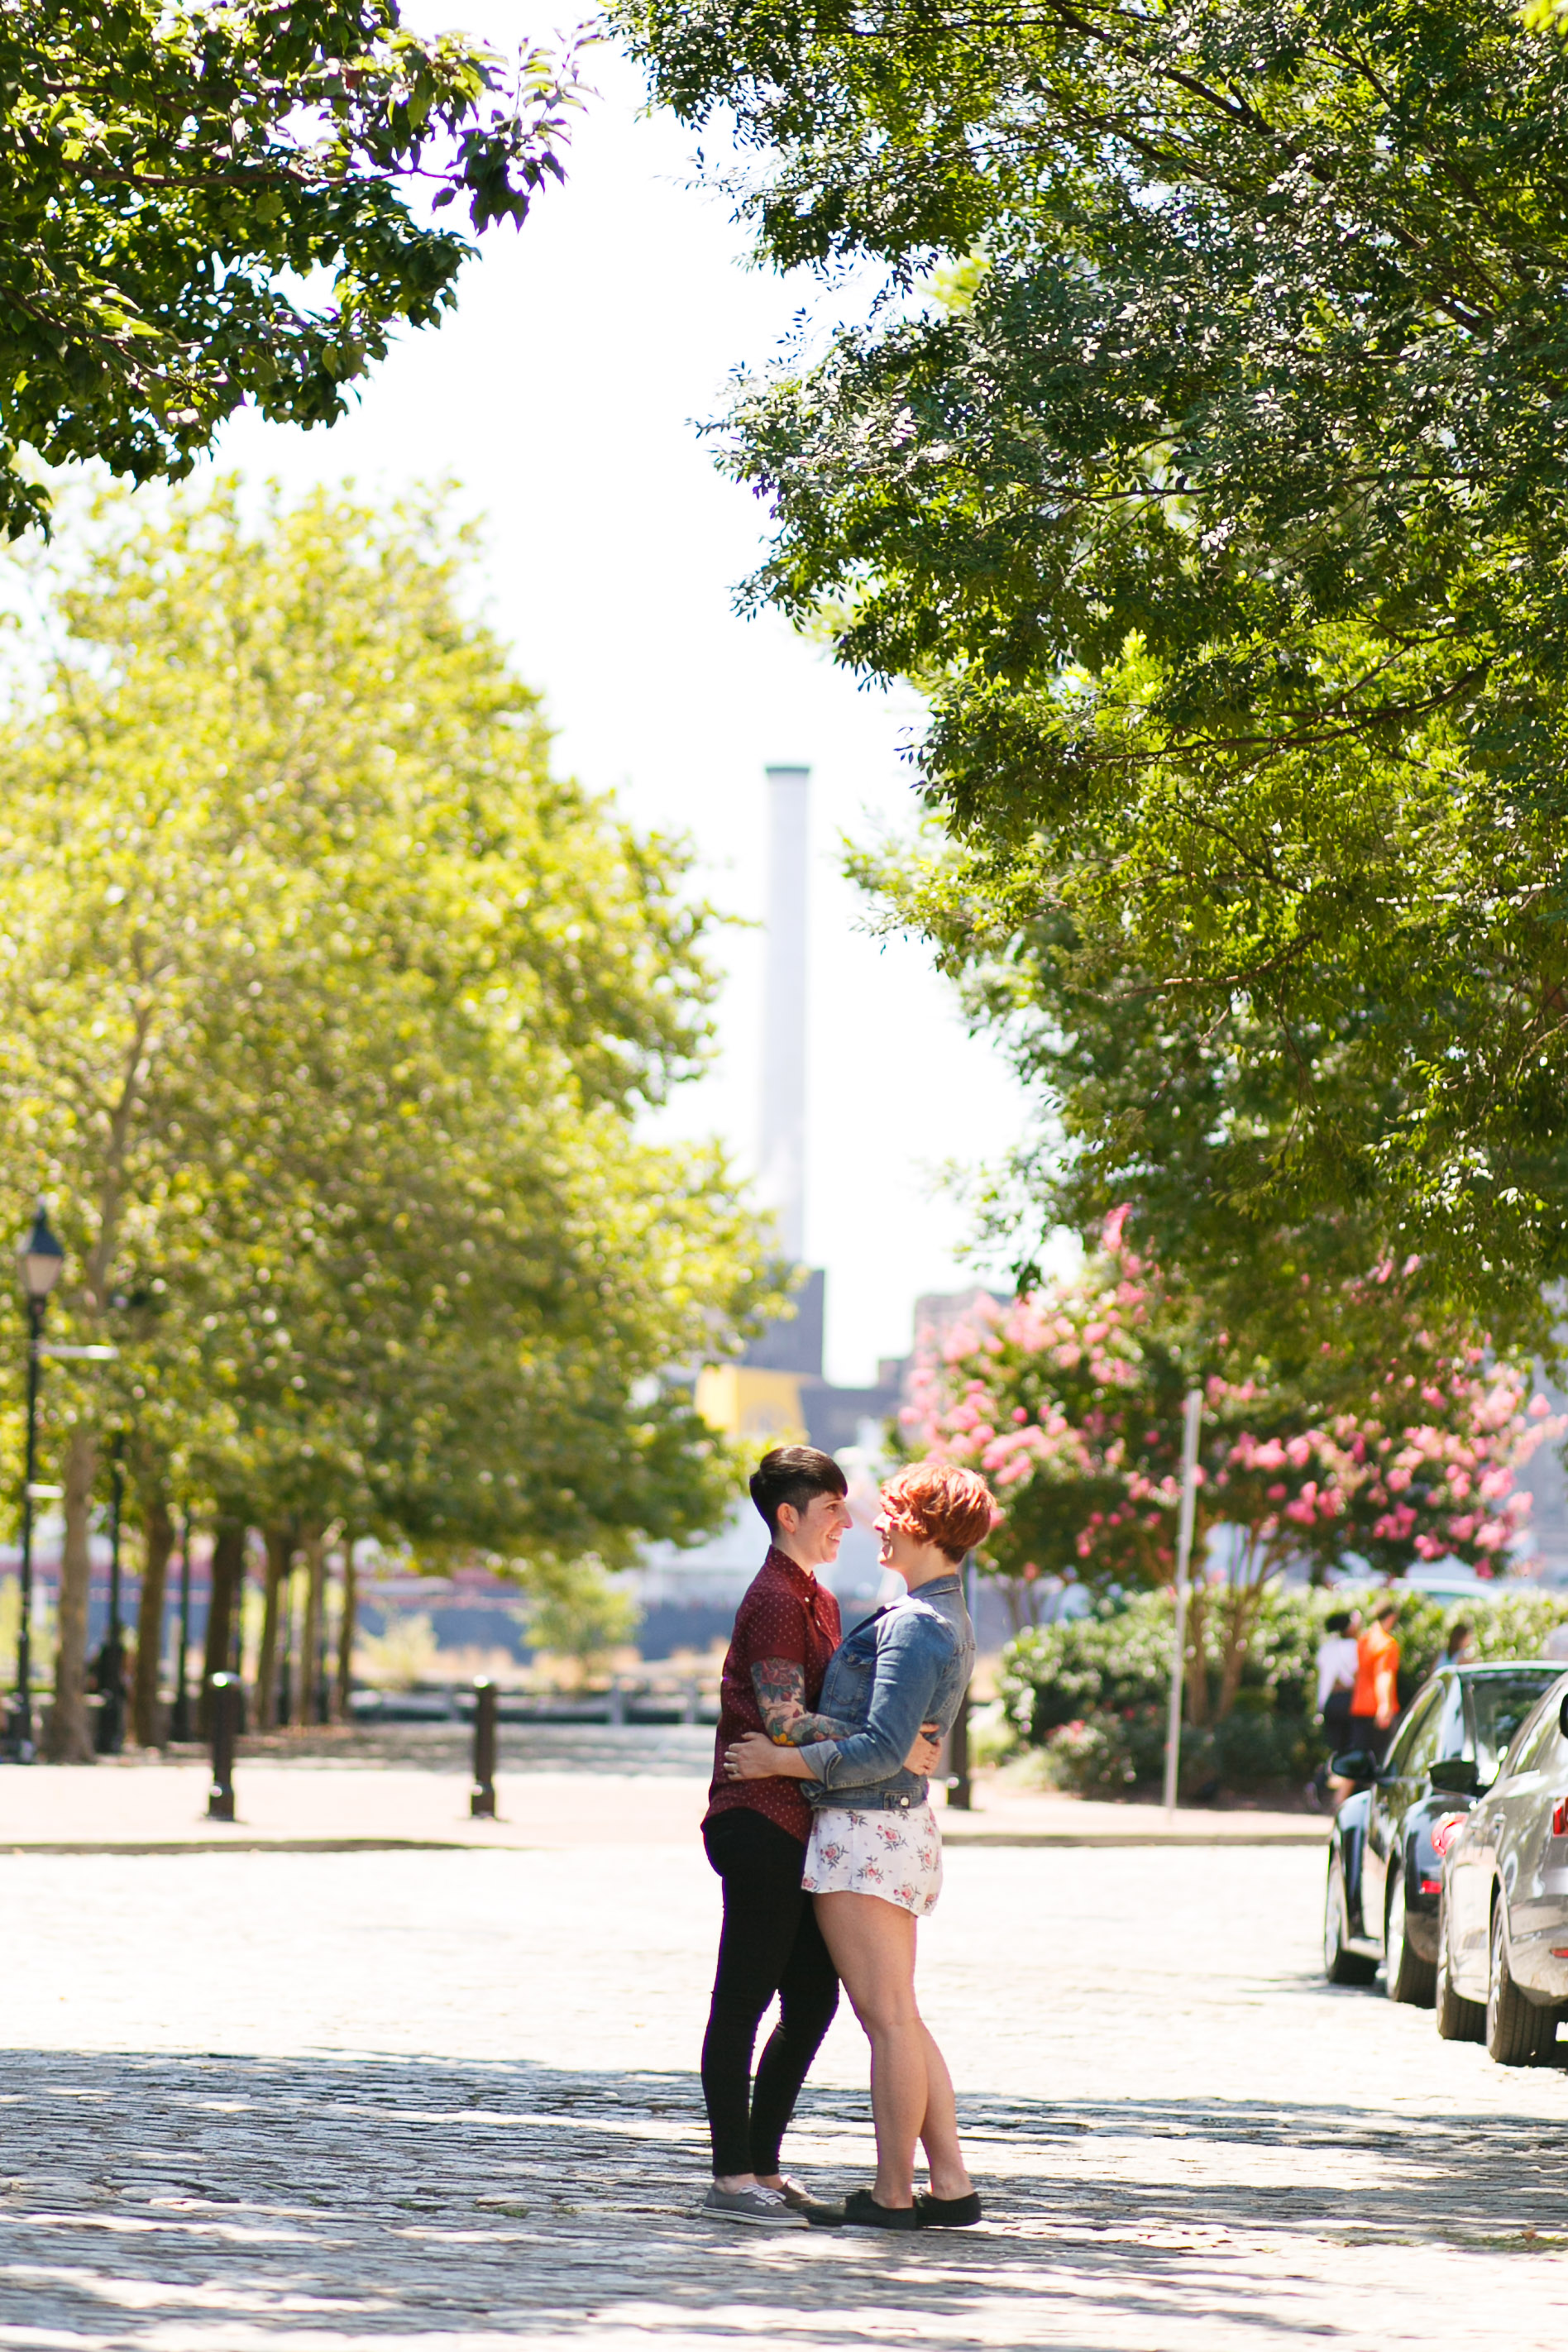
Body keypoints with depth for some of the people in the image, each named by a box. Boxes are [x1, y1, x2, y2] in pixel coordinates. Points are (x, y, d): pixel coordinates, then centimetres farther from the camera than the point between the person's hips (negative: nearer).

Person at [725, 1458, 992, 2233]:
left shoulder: (916, 1625, -16)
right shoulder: (944, 1618, 15)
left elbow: (881, 1751, -21)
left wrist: (782, 1760, -13)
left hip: (869, 1828, -10)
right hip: (895, 1828, 10)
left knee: (889, 2017, -6)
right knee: (898, 2018, 11)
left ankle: (892, 2194, -3)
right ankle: (950, 2186, 10)